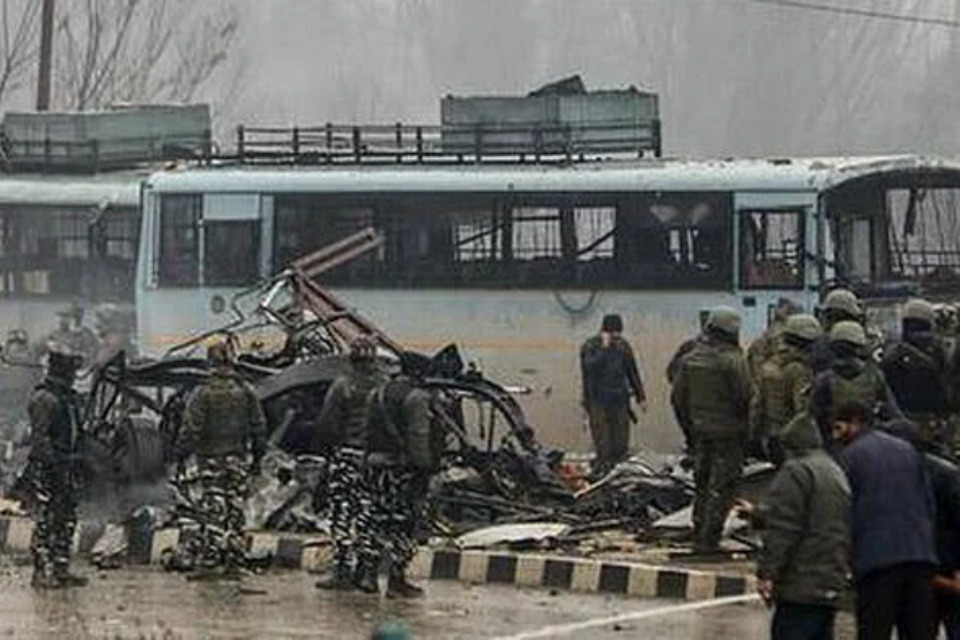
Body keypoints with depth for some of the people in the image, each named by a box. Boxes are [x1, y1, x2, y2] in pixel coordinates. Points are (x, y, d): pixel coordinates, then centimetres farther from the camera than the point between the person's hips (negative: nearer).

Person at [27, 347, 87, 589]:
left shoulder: (69, 397, 16)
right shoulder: (44, 399, -12)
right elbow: (40, 437, -18)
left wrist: (76, 466, 20)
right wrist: (54, 465, -22)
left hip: (66, 467, 9)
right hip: (47, 469, -9)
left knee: (67, 521, 10)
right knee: (45, 522, -6)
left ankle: (61, 570, 15)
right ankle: (42, 572, -5)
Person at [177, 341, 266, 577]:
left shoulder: (202, 393, -10)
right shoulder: (245, 392, 3)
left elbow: (191, 428, -11)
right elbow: (259, 427, 7)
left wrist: (184, 452, 0)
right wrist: (257, 457, 15)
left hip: (211, 460, -3)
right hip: (238, 459, 3)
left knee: (214, 510, -2)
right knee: (235, 509, 8)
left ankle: (210, 560, -6)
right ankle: (234, 561, 9)